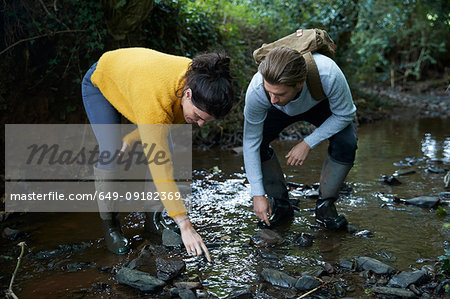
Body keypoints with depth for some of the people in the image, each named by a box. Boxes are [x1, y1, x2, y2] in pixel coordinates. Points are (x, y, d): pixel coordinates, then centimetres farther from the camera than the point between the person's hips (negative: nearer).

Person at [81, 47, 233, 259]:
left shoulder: (200, 80, -28)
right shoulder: (154, 98, -48)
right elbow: (160, 168, -47)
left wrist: (132, 139, -24)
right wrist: (185, 225, -48)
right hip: (101, 81, -5)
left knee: (165, 150, -10)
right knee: (111, 154, -23)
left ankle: (153, 218, 8)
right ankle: (109, 224, 0)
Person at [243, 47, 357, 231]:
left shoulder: (328, 74, -43)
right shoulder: (256, 90, -39)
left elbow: (345, 115, -24)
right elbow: (251, 142, -28)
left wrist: (308, 143, -30)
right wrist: (258, 194, -27)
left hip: (321, 105, -1)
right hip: (282, 111, 1)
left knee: (346, 143, -28)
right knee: (256, 140, -25)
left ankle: (325, 205, -5)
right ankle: (280, 204, -2)